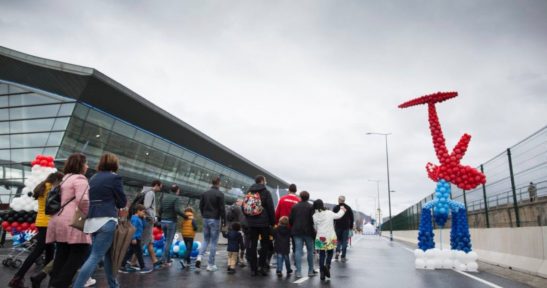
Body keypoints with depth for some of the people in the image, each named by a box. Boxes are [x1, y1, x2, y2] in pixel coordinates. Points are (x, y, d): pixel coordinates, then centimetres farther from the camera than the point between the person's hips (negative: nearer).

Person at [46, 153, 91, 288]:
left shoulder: (64, 179, 24)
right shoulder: (80, 178, -7)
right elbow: (83, 200, -21)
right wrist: (89, 215, -8)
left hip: (59, 220, 10)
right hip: (72, 222, -10)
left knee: (62, 255, 11)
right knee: (80, 253, -6)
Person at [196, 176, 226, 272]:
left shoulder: (205, 193, 8)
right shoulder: (220, 194, -10)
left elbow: (201, 206, 11)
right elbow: (222, 209, -12)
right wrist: (224, 221, -4)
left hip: (206, 219, 5)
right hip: (215, 220, -5)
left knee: (206, 240, 18)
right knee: (213, 242, 1)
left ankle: (199, 257, -4)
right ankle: (211, 265, 5)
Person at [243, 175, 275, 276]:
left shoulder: (249, 192, 10)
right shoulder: (266, 192, -5)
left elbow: (243, 207, 13)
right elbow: (271, 209, -8)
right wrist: (273, 222, -1)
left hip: (251, 223, 4)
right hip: (264, 223, -4)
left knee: (252, 245, 7)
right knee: (265, 245, 7)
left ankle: (253, 268, 8)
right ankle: (262, 265, -1)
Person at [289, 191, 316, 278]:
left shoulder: (294, 206, 6)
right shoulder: (311, 207, -5)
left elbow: (290, 219, 5)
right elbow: (312, 220, -10)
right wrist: (314, 231, -3)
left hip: (297, 231, 2)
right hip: (308, 232, -2)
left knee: (298, 251, 2)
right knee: (310, 250, 11)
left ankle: (298, 272, -2)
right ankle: (310, 271, 17)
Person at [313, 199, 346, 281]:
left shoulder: (315, 216, -3)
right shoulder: (329, 213, -7)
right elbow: (338, 215, 12)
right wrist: (342, 209, 32)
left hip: (320, 237, 1)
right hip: (330, 237, -1)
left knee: (322, 254, 10)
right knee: (330, 253, 15)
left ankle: (322, 273, 9)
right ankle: (327, 265, -11)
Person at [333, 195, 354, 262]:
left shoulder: (335, 208, -2)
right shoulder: (348, 208, 2)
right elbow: (351, 218, 4)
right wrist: (351, 226, 11)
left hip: (337, 227, 0)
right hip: (346, 227, 0)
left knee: (338, 240, 16)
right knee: (344, 241, 5)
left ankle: (337, 251, -6)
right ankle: (343, 257, 4)